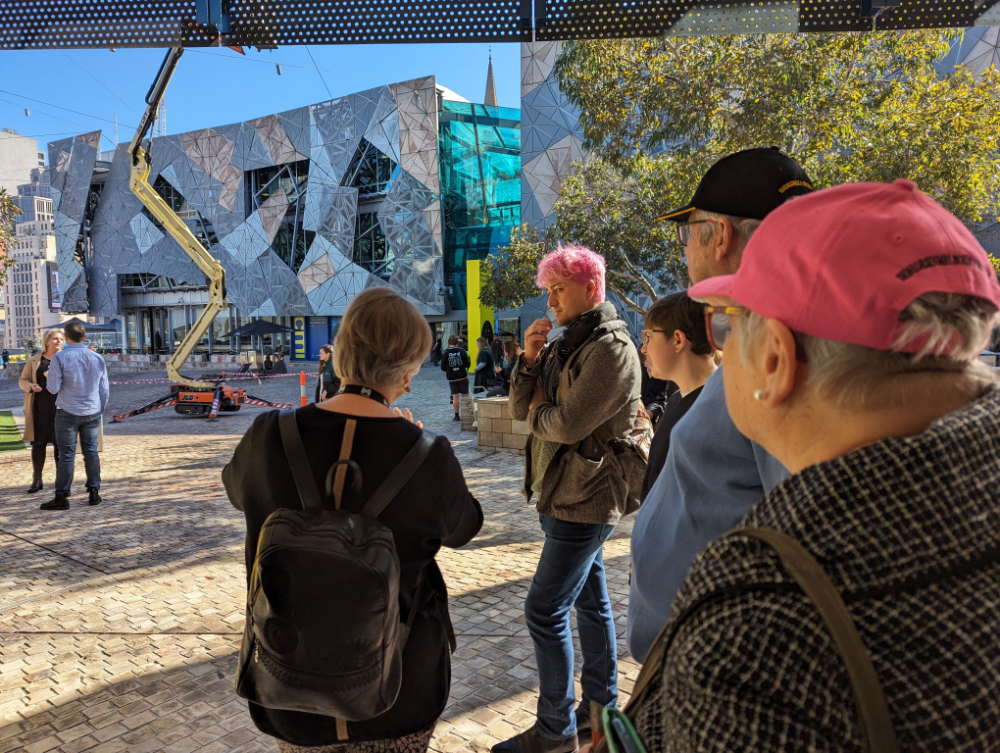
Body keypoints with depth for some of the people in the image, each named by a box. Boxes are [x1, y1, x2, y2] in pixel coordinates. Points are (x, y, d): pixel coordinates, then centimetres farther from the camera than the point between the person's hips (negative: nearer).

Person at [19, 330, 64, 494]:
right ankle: (37, 480, 15)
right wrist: (31, 386, -12)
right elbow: (22, 380, 8)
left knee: (60, 443, 4)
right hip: (39, 408, 1)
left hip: (59, 408, 0)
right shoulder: (33, 361, 6)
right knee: (38, 443, 5)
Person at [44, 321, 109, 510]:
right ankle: (94, 493, 12)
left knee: (66, 454, 0)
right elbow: (104, 390, 7)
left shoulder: (60, 358, -10)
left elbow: (53, 388, -11)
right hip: (92, 413, 3)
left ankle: (62, 496, 2)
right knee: (91, 452, 10)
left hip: (68, 412, -3)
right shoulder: (98, 358, 3)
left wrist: (51, 376, 10)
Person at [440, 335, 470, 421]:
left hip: (451, 378, 0)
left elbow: (443, 368, -1)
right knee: (465, 396, 8)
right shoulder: (462, 351, -7)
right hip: (463, 376, 0)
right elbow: (467, 364, -8)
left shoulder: (445, 354, -6)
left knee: (455, 396, 5)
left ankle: (457, 416, 6)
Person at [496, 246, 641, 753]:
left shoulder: (611, 349, -17)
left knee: (544, 612, -5)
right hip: (563, 496, 9)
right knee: (590, 602, 18)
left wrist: (539, 409, -5)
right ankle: (600, 707, 33)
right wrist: (529, 360, -6)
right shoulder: (564, 345, 12)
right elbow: (521, 409, 8)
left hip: (583, 502, -9)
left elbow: (566, 424, -25)